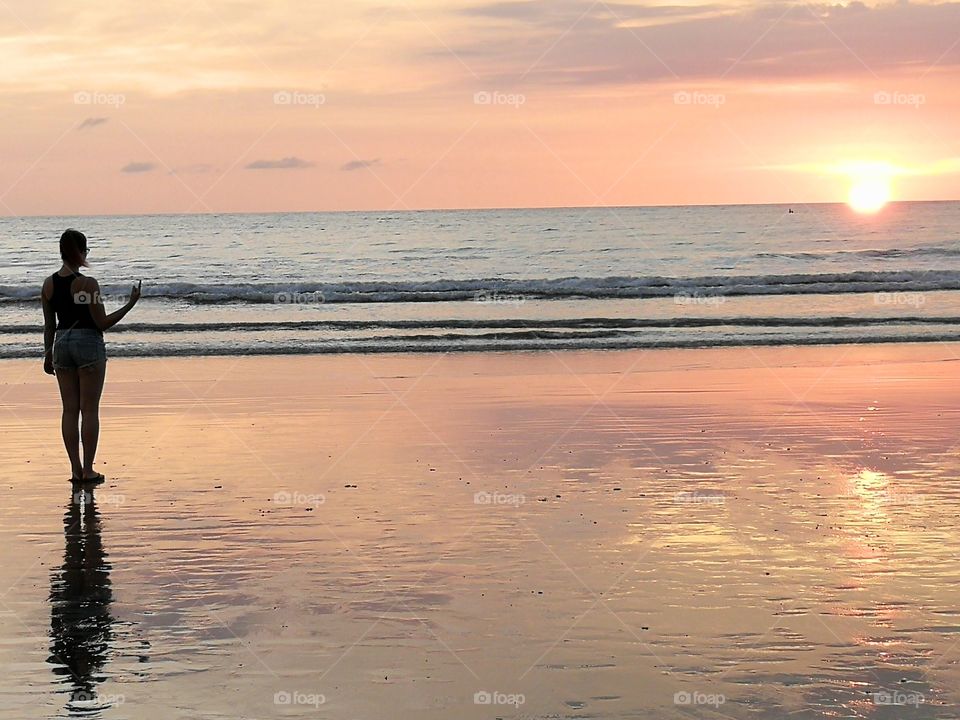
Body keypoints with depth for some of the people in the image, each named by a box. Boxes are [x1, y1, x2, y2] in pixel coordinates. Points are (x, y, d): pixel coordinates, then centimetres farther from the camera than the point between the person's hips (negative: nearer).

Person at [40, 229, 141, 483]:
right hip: (89, 343, -5)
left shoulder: (49, 284, 2)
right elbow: (103, 323, -14)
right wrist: (130, 304, -9)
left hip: (62, 345, 5)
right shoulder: (87, 283, -15)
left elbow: (49, 325, 9)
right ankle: (88, 470, 2)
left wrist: (48, 354, 18)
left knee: (70, 409, 8)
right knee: (90, 409, 1)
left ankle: (76, 469, 9)